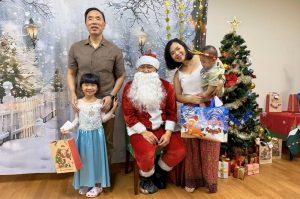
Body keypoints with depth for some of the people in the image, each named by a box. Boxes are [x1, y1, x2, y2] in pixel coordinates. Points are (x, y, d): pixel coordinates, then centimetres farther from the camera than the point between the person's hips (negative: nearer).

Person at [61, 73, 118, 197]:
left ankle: (97, 185, 20)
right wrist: (68, 128, -6)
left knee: (96, 158, 7)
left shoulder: (100, 102, -5)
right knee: (84, 158, 10)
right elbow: (77, 119, 5)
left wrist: (113, 109, -8)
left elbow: (103, 119, 0)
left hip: (96, 134, -1)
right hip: (83, 135, 1)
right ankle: (85, 184, 28)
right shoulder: (79, 103, -2)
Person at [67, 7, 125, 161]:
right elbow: (71, 74, 8)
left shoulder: (115, 50, 0)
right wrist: (73, 95, -6)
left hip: (106, 103, -1)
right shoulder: (75, 48, 4)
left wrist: (111, 96, -10)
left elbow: (120, 76, 4)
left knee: (106, 140, 11)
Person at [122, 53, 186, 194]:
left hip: (162, 127, 3)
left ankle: (159, 171, 17)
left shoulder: (166, 86, 3)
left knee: (180, 150, -14)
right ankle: (145, 178, 8)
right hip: (140, 129, -3)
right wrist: (144, 132, -16)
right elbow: (129, 115, -6)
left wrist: (168, 132, -9)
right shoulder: (130, 87, -2)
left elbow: (172, 112, 3)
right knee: (146, 153, -29)